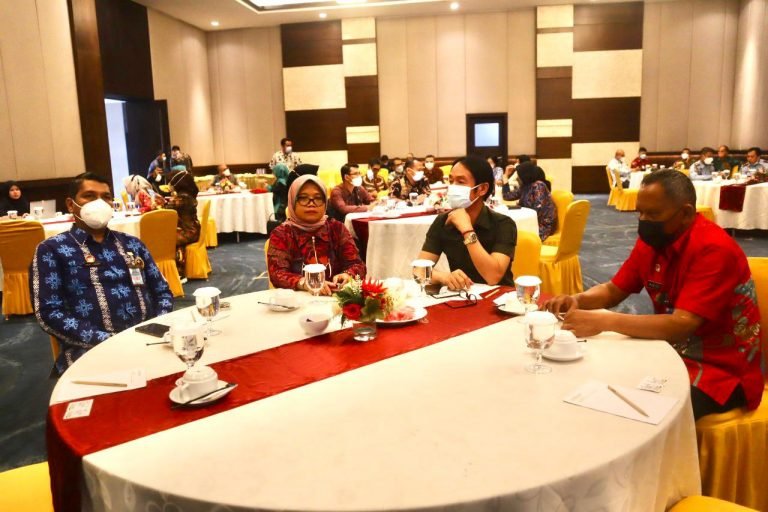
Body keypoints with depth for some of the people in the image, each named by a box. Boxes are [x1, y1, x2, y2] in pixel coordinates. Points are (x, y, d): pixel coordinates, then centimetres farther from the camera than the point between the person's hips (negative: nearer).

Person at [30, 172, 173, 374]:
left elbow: (163, 292, 18)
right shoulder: (52, 250, 7)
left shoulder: (132, 244, 18)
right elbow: (49, 313, -3)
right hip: (91, 350, -4)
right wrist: (107, 341, -13)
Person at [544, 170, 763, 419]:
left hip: (722, 370, -7)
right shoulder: (652, 239, 0)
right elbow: (613, 290, 8)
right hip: (673, 353, 7)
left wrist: (602, 321, -36)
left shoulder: (714, 249, -23)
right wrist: (577, 300, -14)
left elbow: (682, 325, -31)